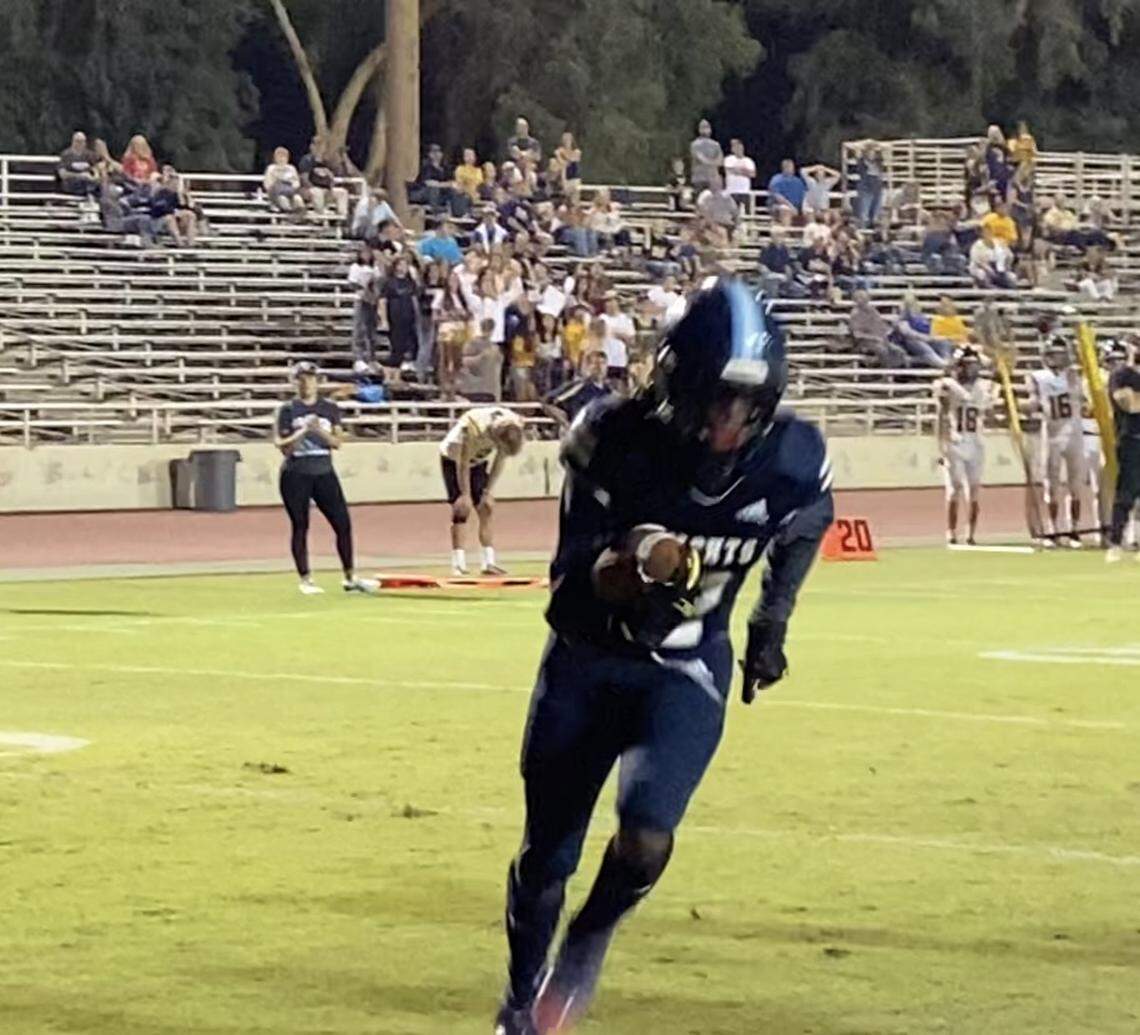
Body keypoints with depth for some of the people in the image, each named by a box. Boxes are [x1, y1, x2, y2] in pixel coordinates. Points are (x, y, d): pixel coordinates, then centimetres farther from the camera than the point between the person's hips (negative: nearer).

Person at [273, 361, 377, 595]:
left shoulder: (330, 408, 7)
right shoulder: (288, 410, 0)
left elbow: (337, 442, 2)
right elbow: (283, 446, -6)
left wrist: (320, 431, -16)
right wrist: (304, 431, -20)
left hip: (324, 473, 3)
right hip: (296, 475, -3)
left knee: (343, 523, -1)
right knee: (300, 526, -1)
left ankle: (349, 578, 7)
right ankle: (305, 580, 6)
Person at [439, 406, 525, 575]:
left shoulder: (513, 428, -23)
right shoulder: (472, 428, -39)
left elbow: (500, 461, -9)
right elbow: (463, 465, -27)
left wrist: (487, 492, -8)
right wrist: (465, 495, -21)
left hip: (478, 461, 5)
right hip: (454, 458, -5)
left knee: (486, 508, -3)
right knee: (461, 508, -14)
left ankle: (489, 562, -3)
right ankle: (459, 564, -14)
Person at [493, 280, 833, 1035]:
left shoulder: (793, 462, -19)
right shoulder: (614, 443, -25)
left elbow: (803, 532, 7)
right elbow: (570, 583, -22)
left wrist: (772, 622, 13)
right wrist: (628, 566, -42)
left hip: (687, 669, 0)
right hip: (588, 658, 0)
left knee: (644, 838, -23)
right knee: (547, 852, 12)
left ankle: (590, 939, 10)